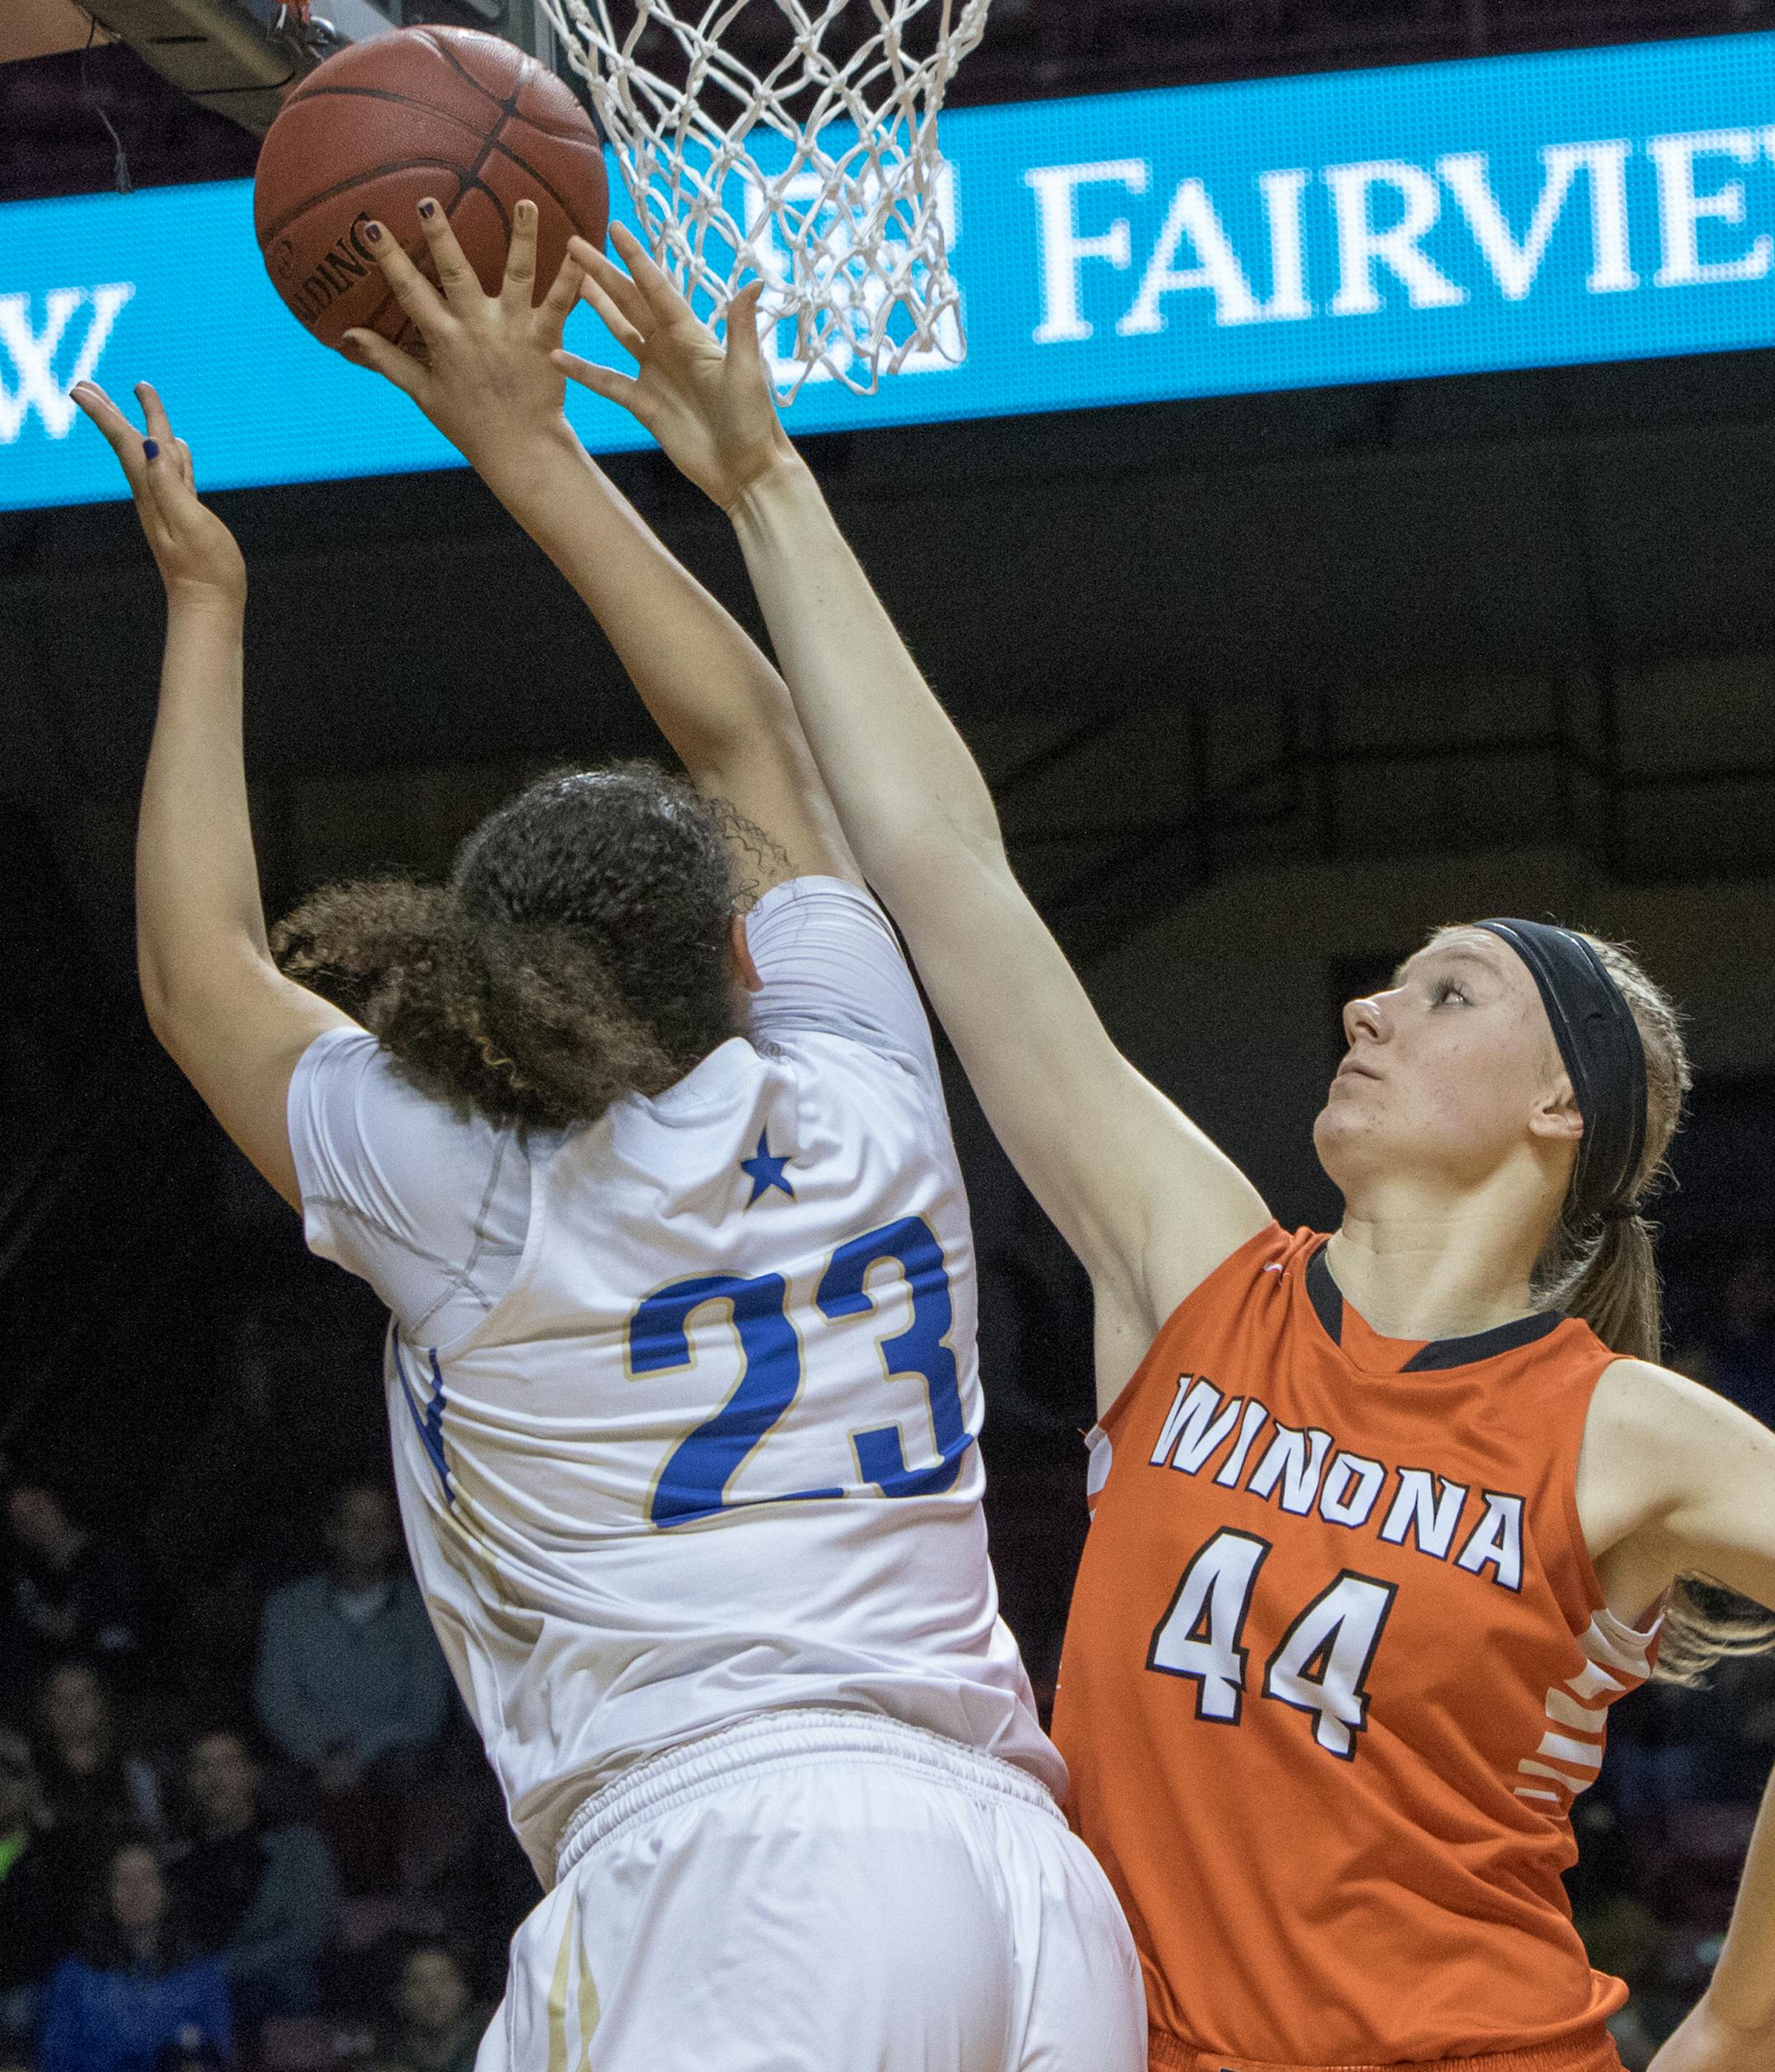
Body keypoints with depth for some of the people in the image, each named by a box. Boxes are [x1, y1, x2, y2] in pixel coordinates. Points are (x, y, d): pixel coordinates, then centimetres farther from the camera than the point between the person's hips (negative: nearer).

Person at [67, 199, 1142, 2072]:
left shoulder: (465, 1202, 5)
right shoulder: (862, 1113, 13)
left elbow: (201, 971, 23)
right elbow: (751, 734, 27)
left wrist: (204, 604, 32)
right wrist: (529, 446, 33)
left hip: (723, 1869, -4)